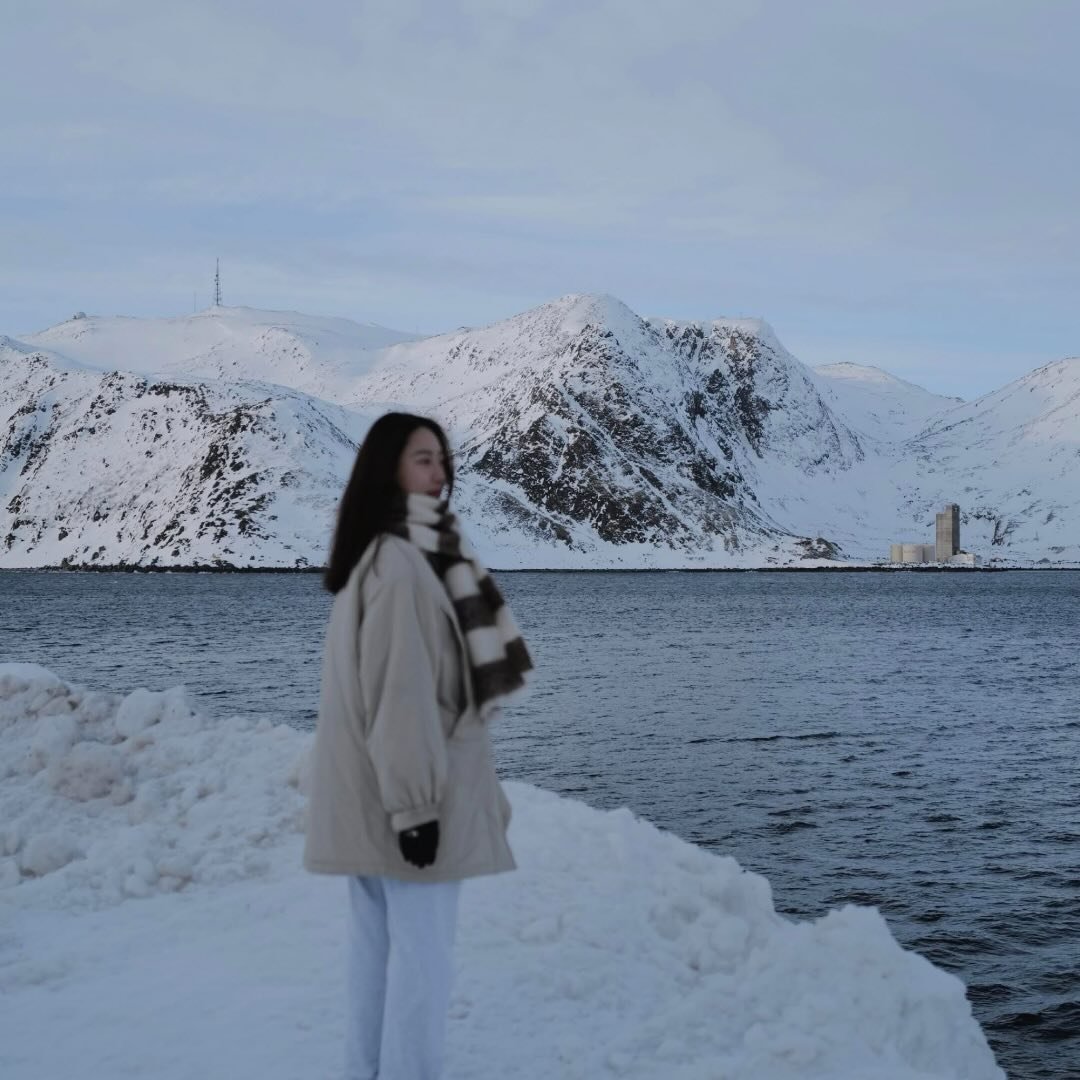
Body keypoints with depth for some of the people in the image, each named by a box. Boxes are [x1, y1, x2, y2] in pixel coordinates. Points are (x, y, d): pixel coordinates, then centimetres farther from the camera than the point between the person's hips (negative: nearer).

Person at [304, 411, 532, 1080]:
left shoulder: (380, 555, 14)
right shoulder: (401, 563, -17)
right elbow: (400, 692, -21)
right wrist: (417, 802, -20)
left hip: (375, 790, 10)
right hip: (404, 792, -10)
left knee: (381, 945, 14)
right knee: (422, 952, -3)